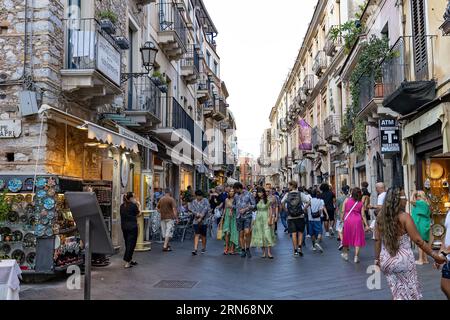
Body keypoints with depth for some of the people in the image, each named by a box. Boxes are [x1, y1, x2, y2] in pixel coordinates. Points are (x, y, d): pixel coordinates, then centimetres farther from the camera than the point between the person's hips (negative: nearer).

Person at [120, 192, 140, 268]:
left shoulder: (122, 206, 6)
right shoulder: (133, 205, -12)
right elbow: (138, 214, 0)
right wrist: (137, 205, 10)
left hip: (124, 227, 7)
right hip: (132, 227, -7)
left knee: (127, 243, 16)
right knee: (131, 244, -2)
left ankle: (130, 260, 26)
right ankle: (127, 263, -5)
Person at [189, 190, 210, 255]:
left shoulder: (205, 201, 0)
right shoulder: (193, 202, 9)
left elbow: (206, 209, -11)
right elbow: (191, 209, -3)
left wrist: (201, 217, -18)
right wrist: (197, 214, -20)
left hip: (204, 221, -1)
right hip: (196, 221, 1)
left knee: (203, 235, 7)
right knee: (197, 235, -8)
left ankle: (203, 248, 24)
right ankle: (195, 249, -10)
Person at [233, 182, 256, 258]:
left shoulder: (248, 194, -2)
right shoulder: (236, 195, 11)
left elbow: (254, 205, -2)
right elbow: (233, 204, 24)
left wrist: (245, 209, -11)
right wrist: (237, 209, 4)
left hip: (247, 216, -4)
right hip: (239, 217, 4)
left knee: (247, 232, -17)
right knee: (241, 234, 5)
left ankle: (248, 249, 0)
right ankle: (243, 250, 14)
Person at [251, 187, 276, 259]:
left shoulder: (267, 200, -3)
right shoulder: (257, 201, 9)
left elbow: (270, 210, -4)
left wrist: (270, 219, -12)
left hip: (266, 218, -4)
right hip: (259, 219, 4)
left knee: (268, 234, -10)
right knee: (260, 235, 4)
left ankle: (269, 252, -9)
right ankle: (264, 252, 9)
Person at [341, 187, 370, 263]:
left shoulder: (346, 200, 1)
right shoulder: (361, 203, 2)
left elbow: (343, 211, -2)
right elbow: (363, 215, -1)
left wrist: (342, 219, 9)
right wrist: (366, 225, 3)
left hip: (347, 220, 1)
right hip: (357, 221, -1)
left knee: (347, 237, 16)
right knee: (357, 239, 5)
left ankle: (345, 254, 31)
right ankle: (356, 257, 0)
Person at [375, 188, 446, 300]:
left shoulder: (381, 215, -1)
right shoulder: (404, 217, -15)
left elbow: (377, 240, 3)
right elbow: (418, 240, -16)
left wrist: (377, 259, 12)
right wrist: (434, 255, -7)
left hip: (386, 260, 5)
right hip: (403, 260, -5)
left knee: (398, 294, 21)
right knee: (409, 293, 15)